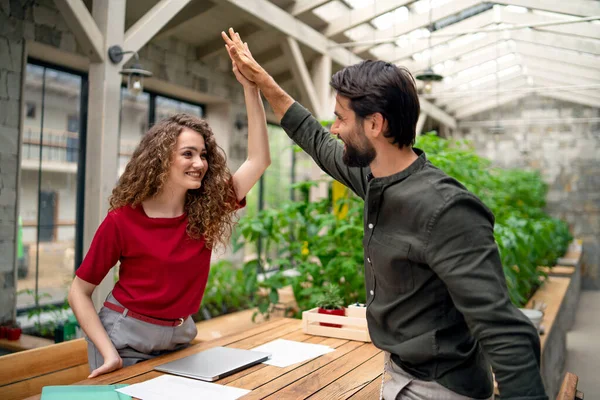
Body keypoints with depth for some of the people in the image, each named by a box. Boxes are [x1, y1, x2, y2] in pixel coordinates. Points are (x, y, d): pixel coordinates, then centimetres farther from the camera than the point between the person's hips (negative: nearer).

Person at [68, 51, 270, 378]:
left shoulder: (206, 210, -7)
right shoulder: (122, 220, -16)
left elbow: (259, 160, -12)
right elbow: (79, 291, -7)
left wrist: (250, 87, -16)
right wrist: (109, 352, -18)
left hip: (180, 336, 4)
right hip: (127, 337, -4)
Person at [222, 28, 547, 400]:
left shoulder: (445, 211, -29)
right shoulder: (374, 176, -3)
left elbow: (506, 334, -31)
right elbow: (318, 142, 13)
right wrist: (260, 77, 16)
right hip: (400, 370, 8)